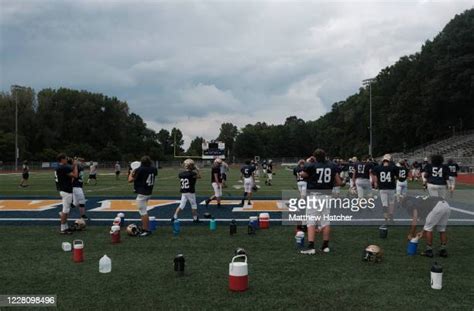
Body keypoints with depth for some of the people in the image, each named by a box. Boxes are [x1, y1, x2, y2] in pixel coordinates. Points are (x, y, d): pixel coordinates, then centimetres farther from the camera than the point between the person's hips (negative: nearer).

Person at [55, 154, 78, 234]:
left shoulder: (59, 167, 12)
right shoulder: (63, 168, -19)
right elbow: (75, 175, -17)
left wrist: (73, 165, 13)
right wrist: (75, 165, -7)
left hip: (63, 190, 11)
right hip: (66, 191, -11)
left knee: (65, 209, 17)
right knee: (65, 210, -4)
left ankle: (65, 227, 25)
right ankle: (63, 229, 1)